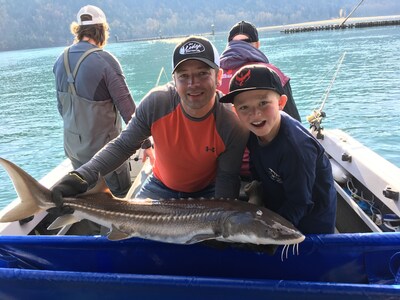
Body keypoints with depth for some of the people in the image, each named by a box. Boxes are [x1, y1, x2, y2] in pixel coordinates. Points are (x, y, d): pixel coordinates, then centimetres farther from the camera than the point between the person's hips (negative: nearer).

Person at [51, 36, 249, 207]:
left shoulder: (234, 126, -27)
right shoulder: (156, 102, -25)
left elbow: (227, 181, -19)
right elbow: (123, 145, -16)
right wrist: (81, 176, -28)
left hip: (207, 193, -1)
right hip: (161, 187, 2)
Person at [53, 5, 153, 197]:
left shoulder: (61, 60, 0)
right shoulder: (105, 60, -19)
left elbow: (61, 106, 9)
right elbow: (127, 108, -19)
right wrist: (146, 143, -10)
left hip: (73, 147, 6)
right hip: (104, 146, -6)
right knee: (123, 196, 12)